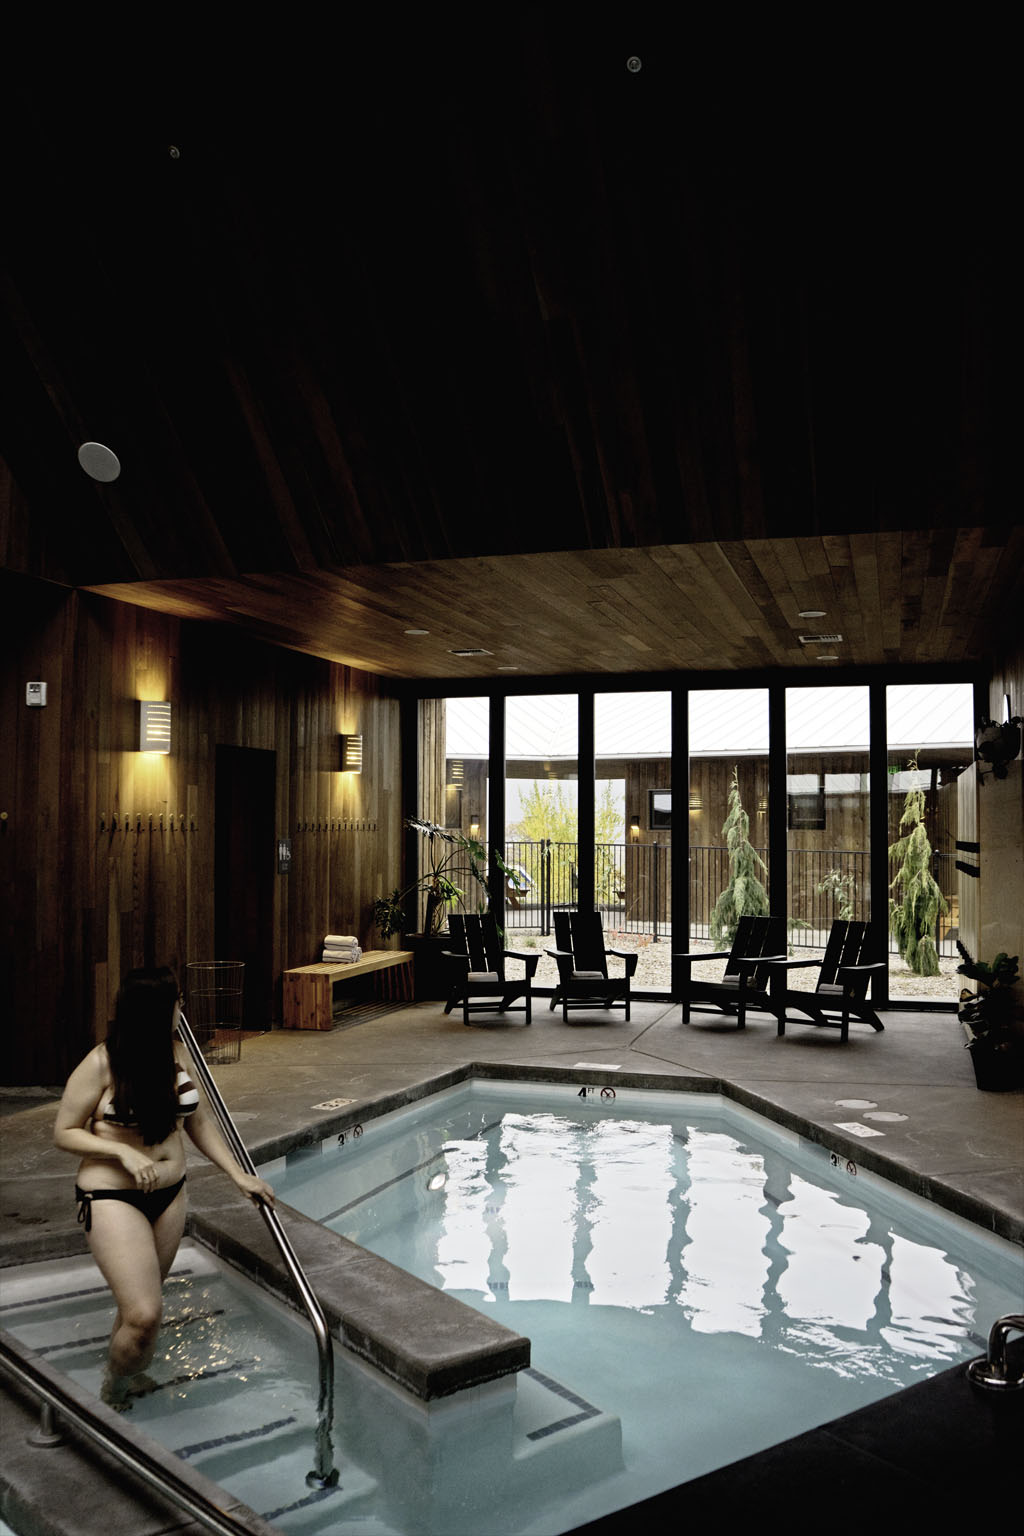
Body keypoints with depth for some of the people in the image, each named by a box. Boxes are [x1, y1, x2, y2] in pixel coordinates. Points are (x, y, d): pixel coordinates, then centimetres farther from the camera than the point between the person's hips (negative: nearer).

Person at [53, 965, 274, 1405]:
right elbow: (64, 1133, -9)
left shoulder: (177, 1052, -1)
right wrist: (124, 1151, -22)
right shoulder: (101, 1064, -19)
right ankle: (111, 1399, 15)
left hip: (169, 1194, 6)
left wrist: (239, 1175, 6)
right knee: (145, 1314, -12)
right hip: (112, 1198, -6)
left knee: (141, 1305, 17)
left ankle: (126, 1376, 44)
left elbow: (199, 1121, 9)